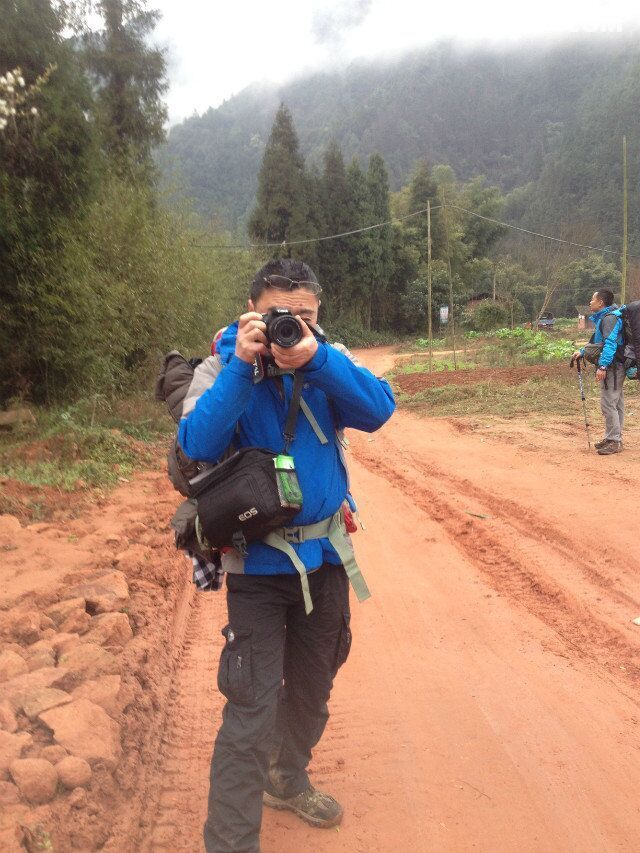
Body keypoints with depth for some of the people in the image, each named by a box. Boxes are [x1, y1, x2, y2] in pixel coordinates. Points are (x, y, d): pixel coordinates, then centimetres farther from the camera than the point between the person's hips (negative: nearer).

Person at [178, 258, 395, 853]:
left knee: (311, 690, 22)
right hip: (258, 563, -4)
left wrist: (316, 358, -30)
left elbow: (379, 410, -18)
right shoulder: (228, 368, -11)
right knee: (252, 712, -6)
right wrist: (243, 365, -31)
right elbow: (198, 444, -25)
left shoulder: (327, 365, -3)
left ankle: (287, 781, 48)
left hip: (325, 558, 4)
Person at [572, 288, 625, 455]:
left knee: (608, 404, -9)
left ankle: (614, 441, -4)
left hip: (612, 367, -10)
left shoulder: (610, 318, -15)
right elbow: (597, 342, 26)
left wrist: (603, 366, -32)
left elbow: (610, 343, -26)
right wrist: (582, 352, 15)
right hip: (613, 367, 10)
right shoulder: (602, 318, 16)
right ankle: (612, 438, 22)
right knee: (615, 404, 14)